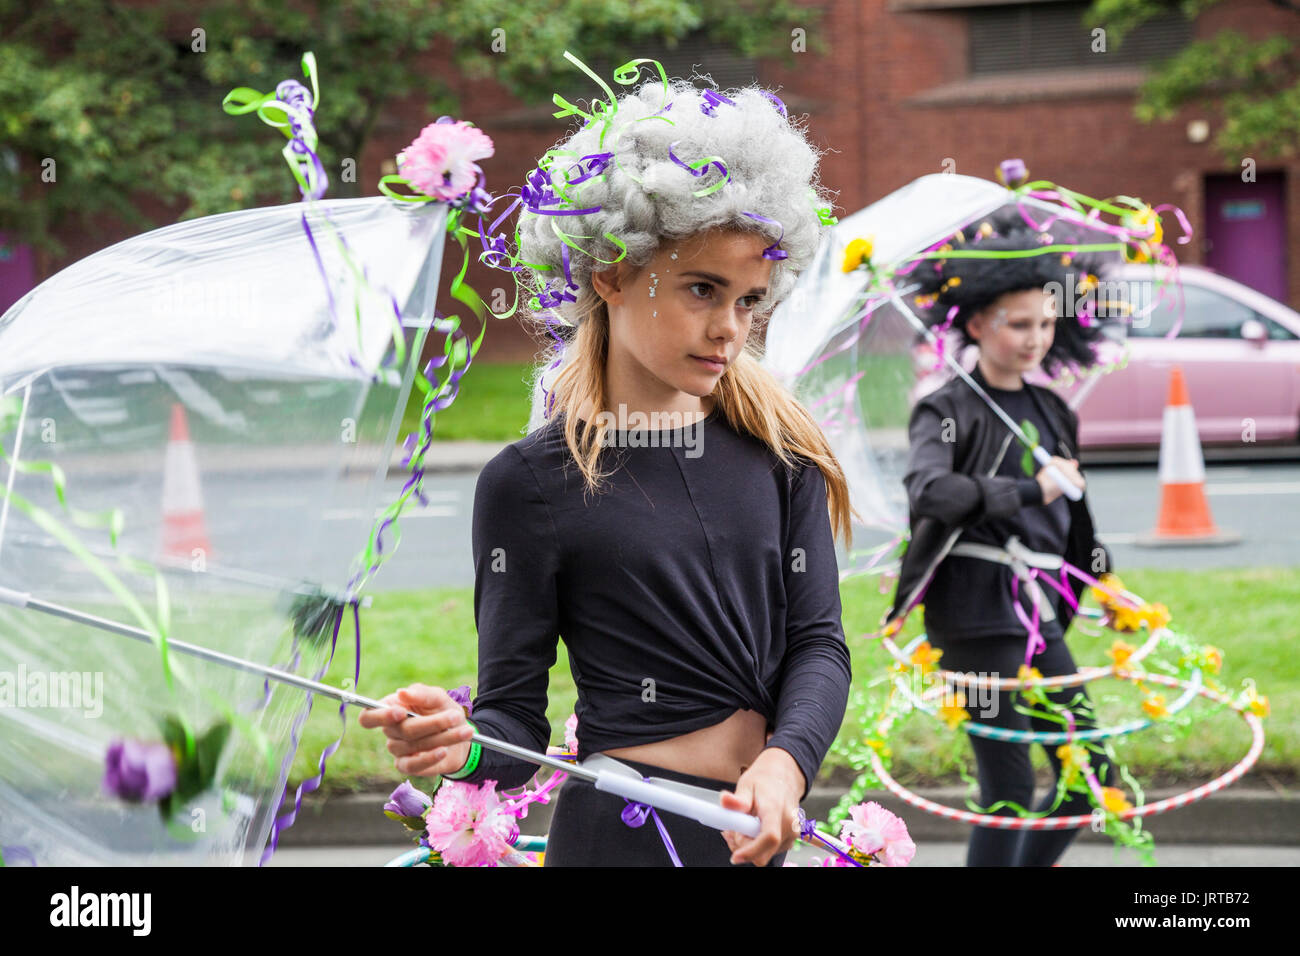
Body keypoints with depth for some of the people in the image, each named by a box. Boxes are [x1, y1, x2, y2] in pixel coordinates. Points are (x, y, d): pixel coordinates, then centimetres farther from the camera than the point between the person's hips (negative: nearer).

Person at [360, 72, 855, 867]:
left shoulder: (778, 447, 3)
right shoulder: (531, 482, -7)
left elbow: (818, 639, -2)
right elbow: (518, 715, -7)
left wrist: (784, 765, -20)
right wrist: (465, 746, -29)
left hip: (762, 828, 4)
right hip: (622, 830, -3)